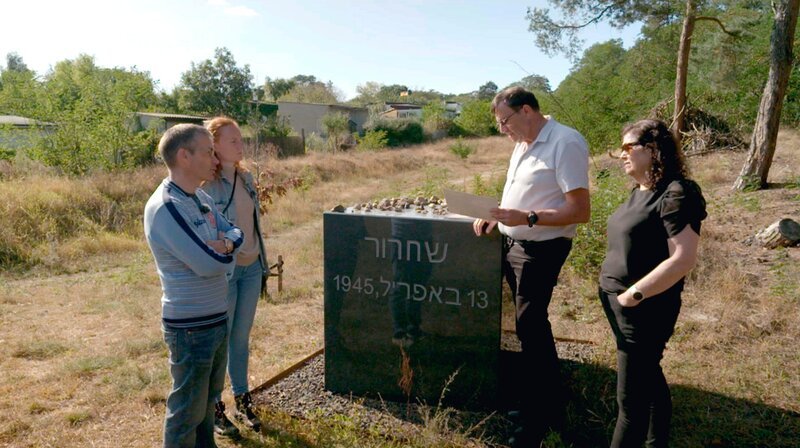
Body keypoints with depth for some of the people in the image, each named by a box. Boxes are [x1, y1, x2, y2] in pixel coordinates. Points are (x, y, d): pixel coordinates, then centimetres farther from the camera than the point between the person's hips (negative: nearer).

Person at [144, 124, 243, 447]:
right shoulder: (164, 207, -23)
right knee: (188, 408, 9)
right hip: (191, 326, -9)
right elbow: (210, 265, -26)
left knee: (209, 397, 24)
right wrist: (227, 253, -4)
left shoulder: (201, 198, 6)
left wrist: (224, 245, -17)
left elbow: (236, 234, 6)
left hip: (217, 318, 9)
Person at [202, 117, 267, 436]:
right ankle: (215, 407, 27)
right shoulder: (205, 184, -15)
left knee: (241, 338, 17)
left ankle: (242, 400, 33)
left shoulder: (246, 177, 6)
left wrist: (263, 263, 15)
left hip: (251, 269, 6)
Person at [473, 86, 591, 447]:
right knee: (534, 327, 19)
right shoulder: (524, 144, 11)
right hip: (514, 244, 9)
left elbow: (580, 210, -21)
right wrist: (494, 215, 3)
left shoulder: (566, 144, -17)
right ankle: (551, 405, 37)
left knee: (530, 329, -1)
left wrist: (526, 218, -28)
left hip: (541, 250, -9)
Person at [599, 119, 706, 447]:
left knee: (631, 397, 2)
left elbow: (683, 259, -25)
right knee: (648, 377, 23)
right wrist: (616, 291, 9)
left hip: (645, 309, -9)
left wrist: (634, 294, -21)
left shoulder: (675, 194, -18)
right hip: (618, 303, 9)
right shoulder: (639, 192, 9)